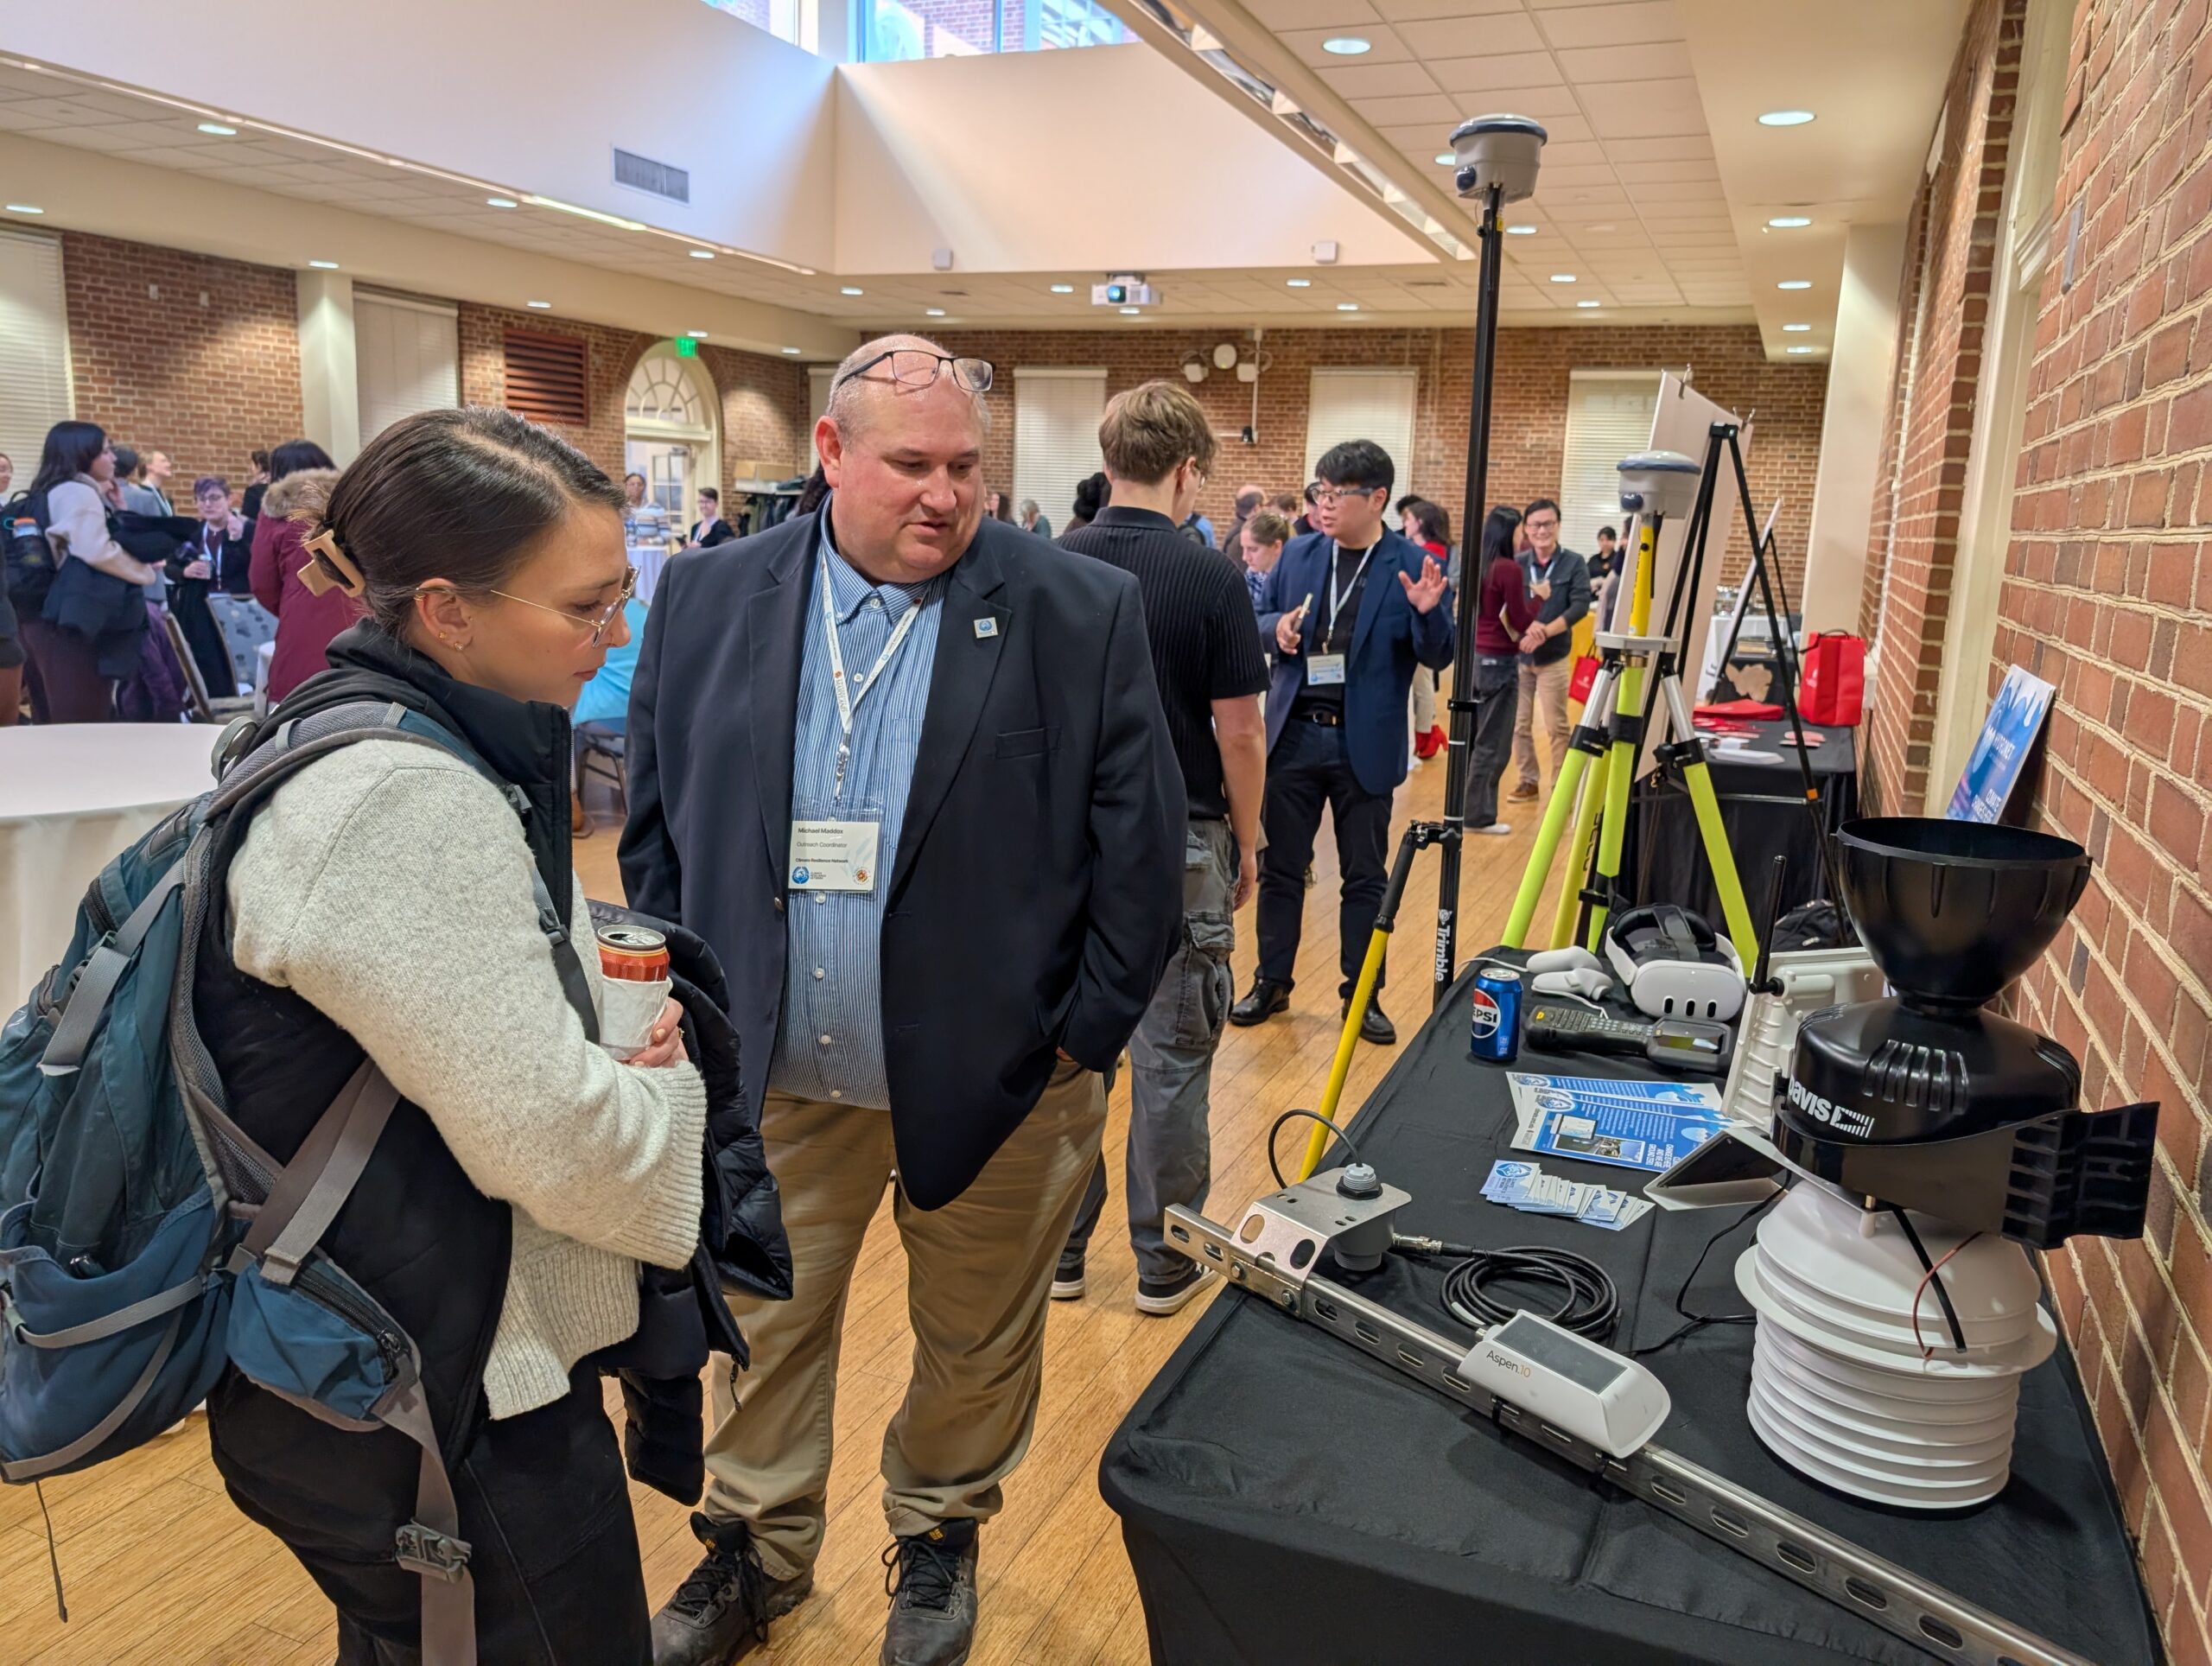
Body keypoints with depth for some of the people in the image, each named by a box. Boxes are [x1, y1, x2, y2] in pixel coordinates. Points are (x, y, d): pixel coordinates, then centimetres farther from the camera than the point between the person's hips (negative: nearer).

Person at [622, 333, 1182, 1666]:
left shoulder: (1085, 614, -10)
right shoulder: (710, 598, -1)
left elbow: (1141, 847, -7)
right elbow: (654, 822, 5)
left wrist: (1084, 1036, -8)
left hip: (996, 1080, -1)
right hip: (771, 1080, 2)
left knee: (976, 1345, 18)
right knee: (766, 1328, 20)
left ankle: (940, 1538, 46)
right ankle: (758, 1550, 45)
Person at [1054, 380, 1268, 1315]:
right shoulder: (1210, 580, -12)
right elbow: (1239, 731, -10)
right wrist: (1246, 844, 3)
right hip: (1175, 847, -4)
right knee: (1171, 1057, 8)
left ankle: (1057, 1248, 24)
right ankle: (1164, 1263, 19)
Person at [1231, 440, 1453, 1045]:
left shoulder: (1415, 567, -5)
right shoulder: (1298, 556, 4)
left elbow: (1439, 657, -7)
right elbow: (1257, 618, 13)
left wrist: (1427, 611, -27)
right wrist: (1276, 627, -10)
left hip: (1365, 744, -3)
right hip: (1294, 734, 3)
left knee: (1364, 875, 8)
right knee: (1280, 866, 11)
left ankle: (1362, 994, 20)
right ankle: (1272, 982, 24)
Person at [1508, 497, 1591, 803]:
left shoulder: (1574, 563, -2)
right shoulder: (1517, 564, 2)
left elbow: (1580, 605, -10)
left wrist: (1544, 632, -21)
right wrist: (1527, 625, -24)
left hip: (1554, 658, -3)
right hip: (1517, 655, 3)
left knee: (1556, 726, 0)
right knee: (1519, 724, 7)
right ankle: (1528, 781, 20)